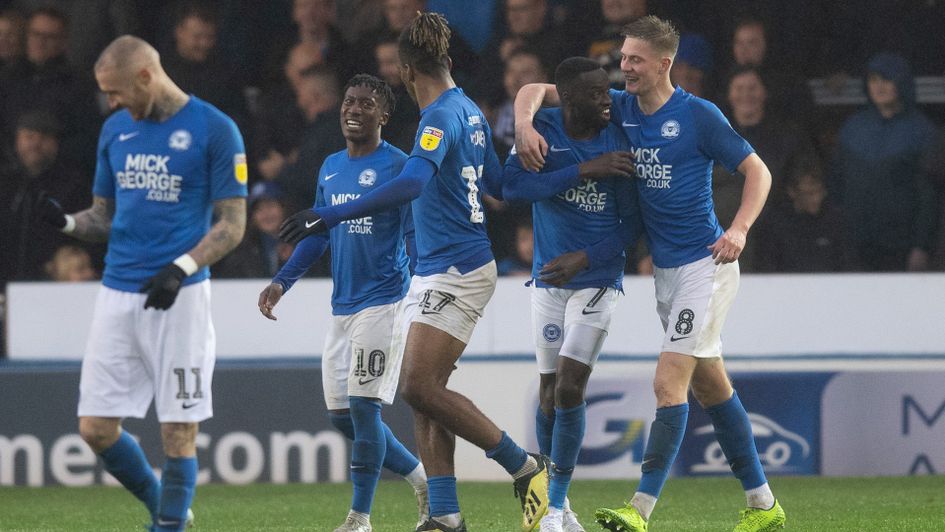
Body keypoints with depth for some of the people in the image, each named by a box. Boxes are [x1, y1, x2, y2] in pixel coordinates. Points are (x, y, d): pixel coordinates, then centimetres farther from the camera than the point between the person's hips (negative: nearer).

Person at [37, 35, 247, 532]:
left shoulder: (215, 129, -5)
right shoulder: (115, 130, 12)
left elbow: (232, 223, -5)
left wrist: (181, 269, -19)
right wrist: (67, 222, -2)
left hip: (178, 298, -5)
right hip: (117, 294, 6)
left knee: (178, 431, -5)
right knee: (95, 428, 2)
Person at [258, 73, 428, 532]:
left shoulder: (397, 167, -8)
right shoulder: (330, 168, 14)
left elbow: (416, 236, -10)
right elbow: (318, 235, 23)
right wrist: (282, 281, 13)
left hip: (382, 301, -8)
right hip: (341, 306, 8)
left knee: (363, 407, -11)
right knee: (341, 414, 7)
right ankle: (424, 481, 23)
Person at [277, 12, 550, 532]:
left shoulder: (442, 117, -17)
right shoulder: (469, 111, 12)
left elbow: (411, 183, -33)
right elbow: (499, 185, 25)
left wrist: (332, 214, -37)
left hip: (455, 270, -10)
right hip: (436, 271, 10)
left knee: (420, 388, -15)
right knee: (424, 395, 5)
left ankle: (525, 467, -4)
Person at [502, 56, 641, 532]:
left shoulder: (617, 141, -7)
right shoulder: (542, 130, -5)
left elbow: (632, 222, -3)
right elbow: (511, 184, -20)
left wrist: (585, 258, -16)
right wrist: (583, 171, -25)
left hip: (597, 279, -2)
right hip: (548, 279, 2)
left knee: (569, 387, -12)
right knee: (550, 390, 5)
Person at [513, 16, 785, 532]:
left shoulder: (698, 115, -11)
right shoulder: (621, 108, 6)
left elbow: (757, 170, -5)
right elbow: (537, 90, 9)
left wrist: (739, 229, -19)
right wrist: (525, 123, -13)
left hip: (705, 264, -7)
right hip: (665, 270, 7)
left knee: (669, 382, -15)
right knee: (710, 386, 12)